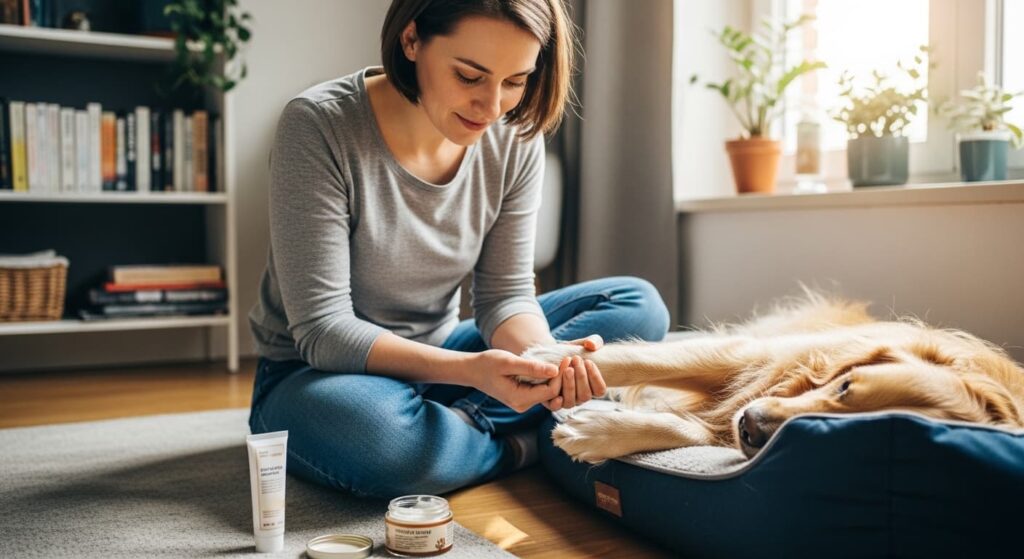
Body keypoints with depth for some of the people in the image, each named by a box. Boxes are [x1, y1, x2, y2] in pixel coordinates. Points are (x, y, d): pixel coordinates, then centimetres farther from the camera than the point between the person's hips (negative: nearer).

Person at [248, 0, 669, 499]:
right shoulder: (318, 126, -22)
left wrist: (544, 355, -29)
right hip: (320, 374, -4)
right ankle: (525, 442, -12)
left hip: (436, 359, 5)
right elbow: (322, 329, -23)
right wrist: (470, 370, -38)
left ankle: (454, 422, -18)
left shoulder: (515, 138, -9)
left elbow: (504, 293, -5)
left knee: (638, 306, -5)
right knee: (372, 432, -41)